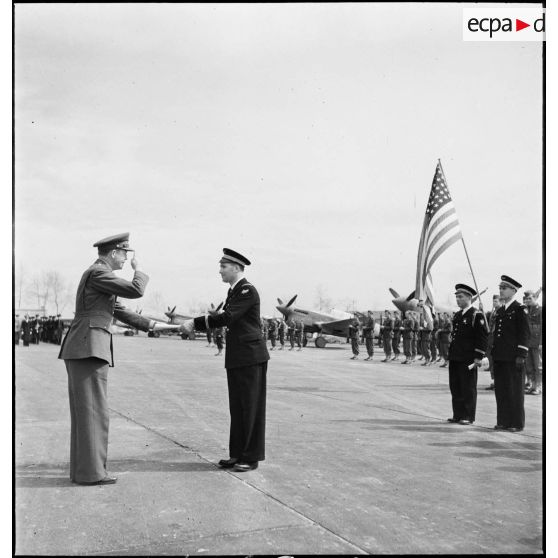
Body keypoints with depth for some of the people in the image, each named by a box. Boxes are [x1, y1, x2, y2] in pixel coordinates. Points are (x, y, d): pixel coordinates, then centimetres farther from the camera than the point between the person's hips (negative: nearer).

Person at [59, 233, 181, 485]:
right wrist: (139, 270, 2)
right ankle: (90, 472, -3)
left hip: (82, 350, 11)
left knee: (85, 411, 11)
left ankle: (82, 469, 14)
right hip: (89, 349, -11)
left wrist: (152, 325, 22)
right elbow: (136, 291, -18)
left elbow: (120, 312, 25)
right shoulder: (98, 272, -11)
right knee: (93, 411, -7)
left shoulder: (100, 275, 22)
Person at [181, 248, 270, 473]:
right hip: (236, 359, 9)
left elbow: (227, 318, -22)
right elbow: (223, 316, 13)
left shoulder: (248, 291, -13)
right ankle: (237, 454, 22)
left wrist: (196, 322, -18)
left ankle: (251, 457, 7)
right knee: (237, 408, 13)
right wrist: (195, 322, -1)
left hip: (251, 357, -9)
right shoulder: (234, 291, 16)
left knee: (251, 408, -1)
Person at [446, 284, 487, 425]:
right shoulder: (457, 315, 16)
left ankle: (468, 416, 8)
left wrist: (478, 357, -15)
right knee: (455, 387, 10)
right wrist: (450, 353, 18)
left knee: (468, 388, 0)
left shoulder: (476, 315, -9)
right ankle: (458, 415, 19)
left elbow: (483, 337, -12)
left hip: (468, 359, -8)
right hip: (455, 358, 8)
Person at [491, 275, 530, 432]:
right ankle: (503, 421, 17)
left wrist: (521, 355, -15)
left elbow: (524, 334, -9)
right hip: (499, 357, 7)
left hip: (513, 358, -7)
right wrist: (494, 353, 15)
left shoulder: (520, 310, -5)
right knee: (500, 390, 9)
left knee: (515, 390, 0)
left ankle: (516, 423, 8)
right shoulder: (499, 311, 16)